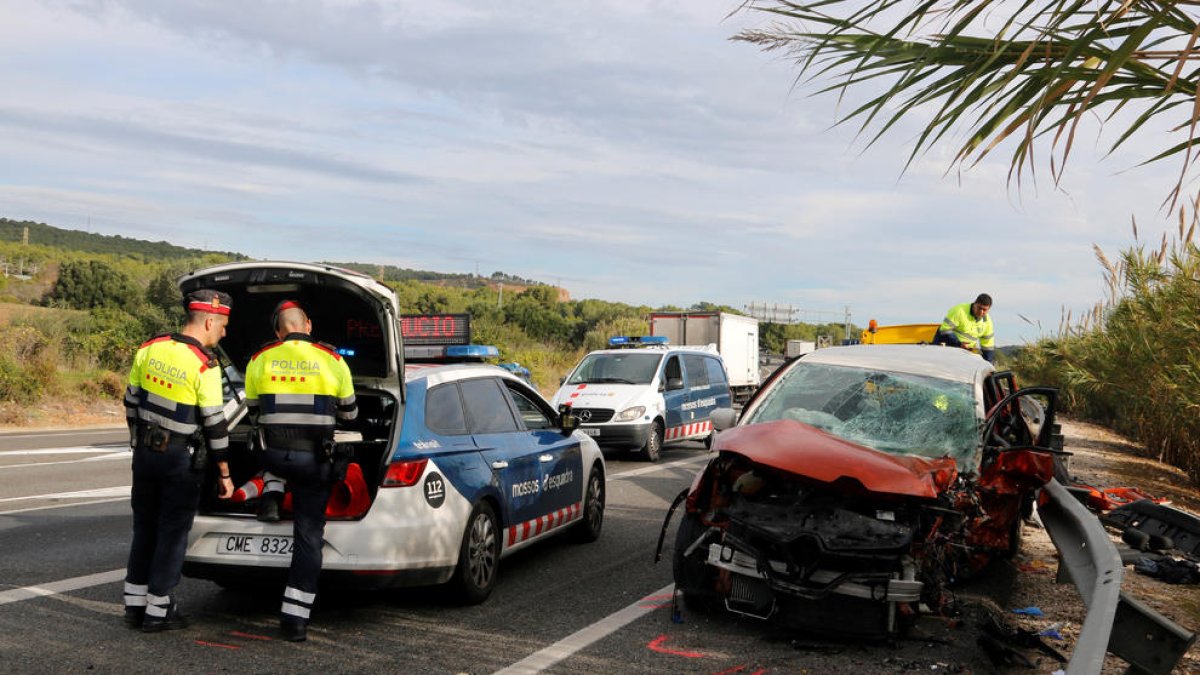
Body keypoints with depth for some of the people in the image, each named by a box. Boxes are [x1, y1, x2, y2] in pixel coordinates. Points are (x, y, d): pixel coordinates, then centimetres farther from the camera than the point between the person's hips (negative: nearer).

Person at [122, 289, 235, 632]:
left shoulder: (149, 349, 1)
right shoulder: (204, 366, -18)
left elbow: (132, 402, 9)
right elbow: (214, 424, -16)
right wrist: (224, 474, -8)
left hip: (145, 451, 6)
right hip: (181, 459, -6)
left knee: (144, 527, 16)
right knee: (173, 533, 5)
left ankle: (135, 605, 24)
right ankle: (158, 611, 11)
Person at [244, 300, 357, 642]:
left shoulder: (259, 361, 2)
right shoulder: (333, 361, -2)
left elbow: (253, 410, 15)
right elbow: (349, 414, 10)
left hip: (274, 456, 2)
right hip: (314, 460, -2)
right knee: (309, 536, 4)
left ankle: (273, 497, 22)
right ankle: (295, 618, 2)